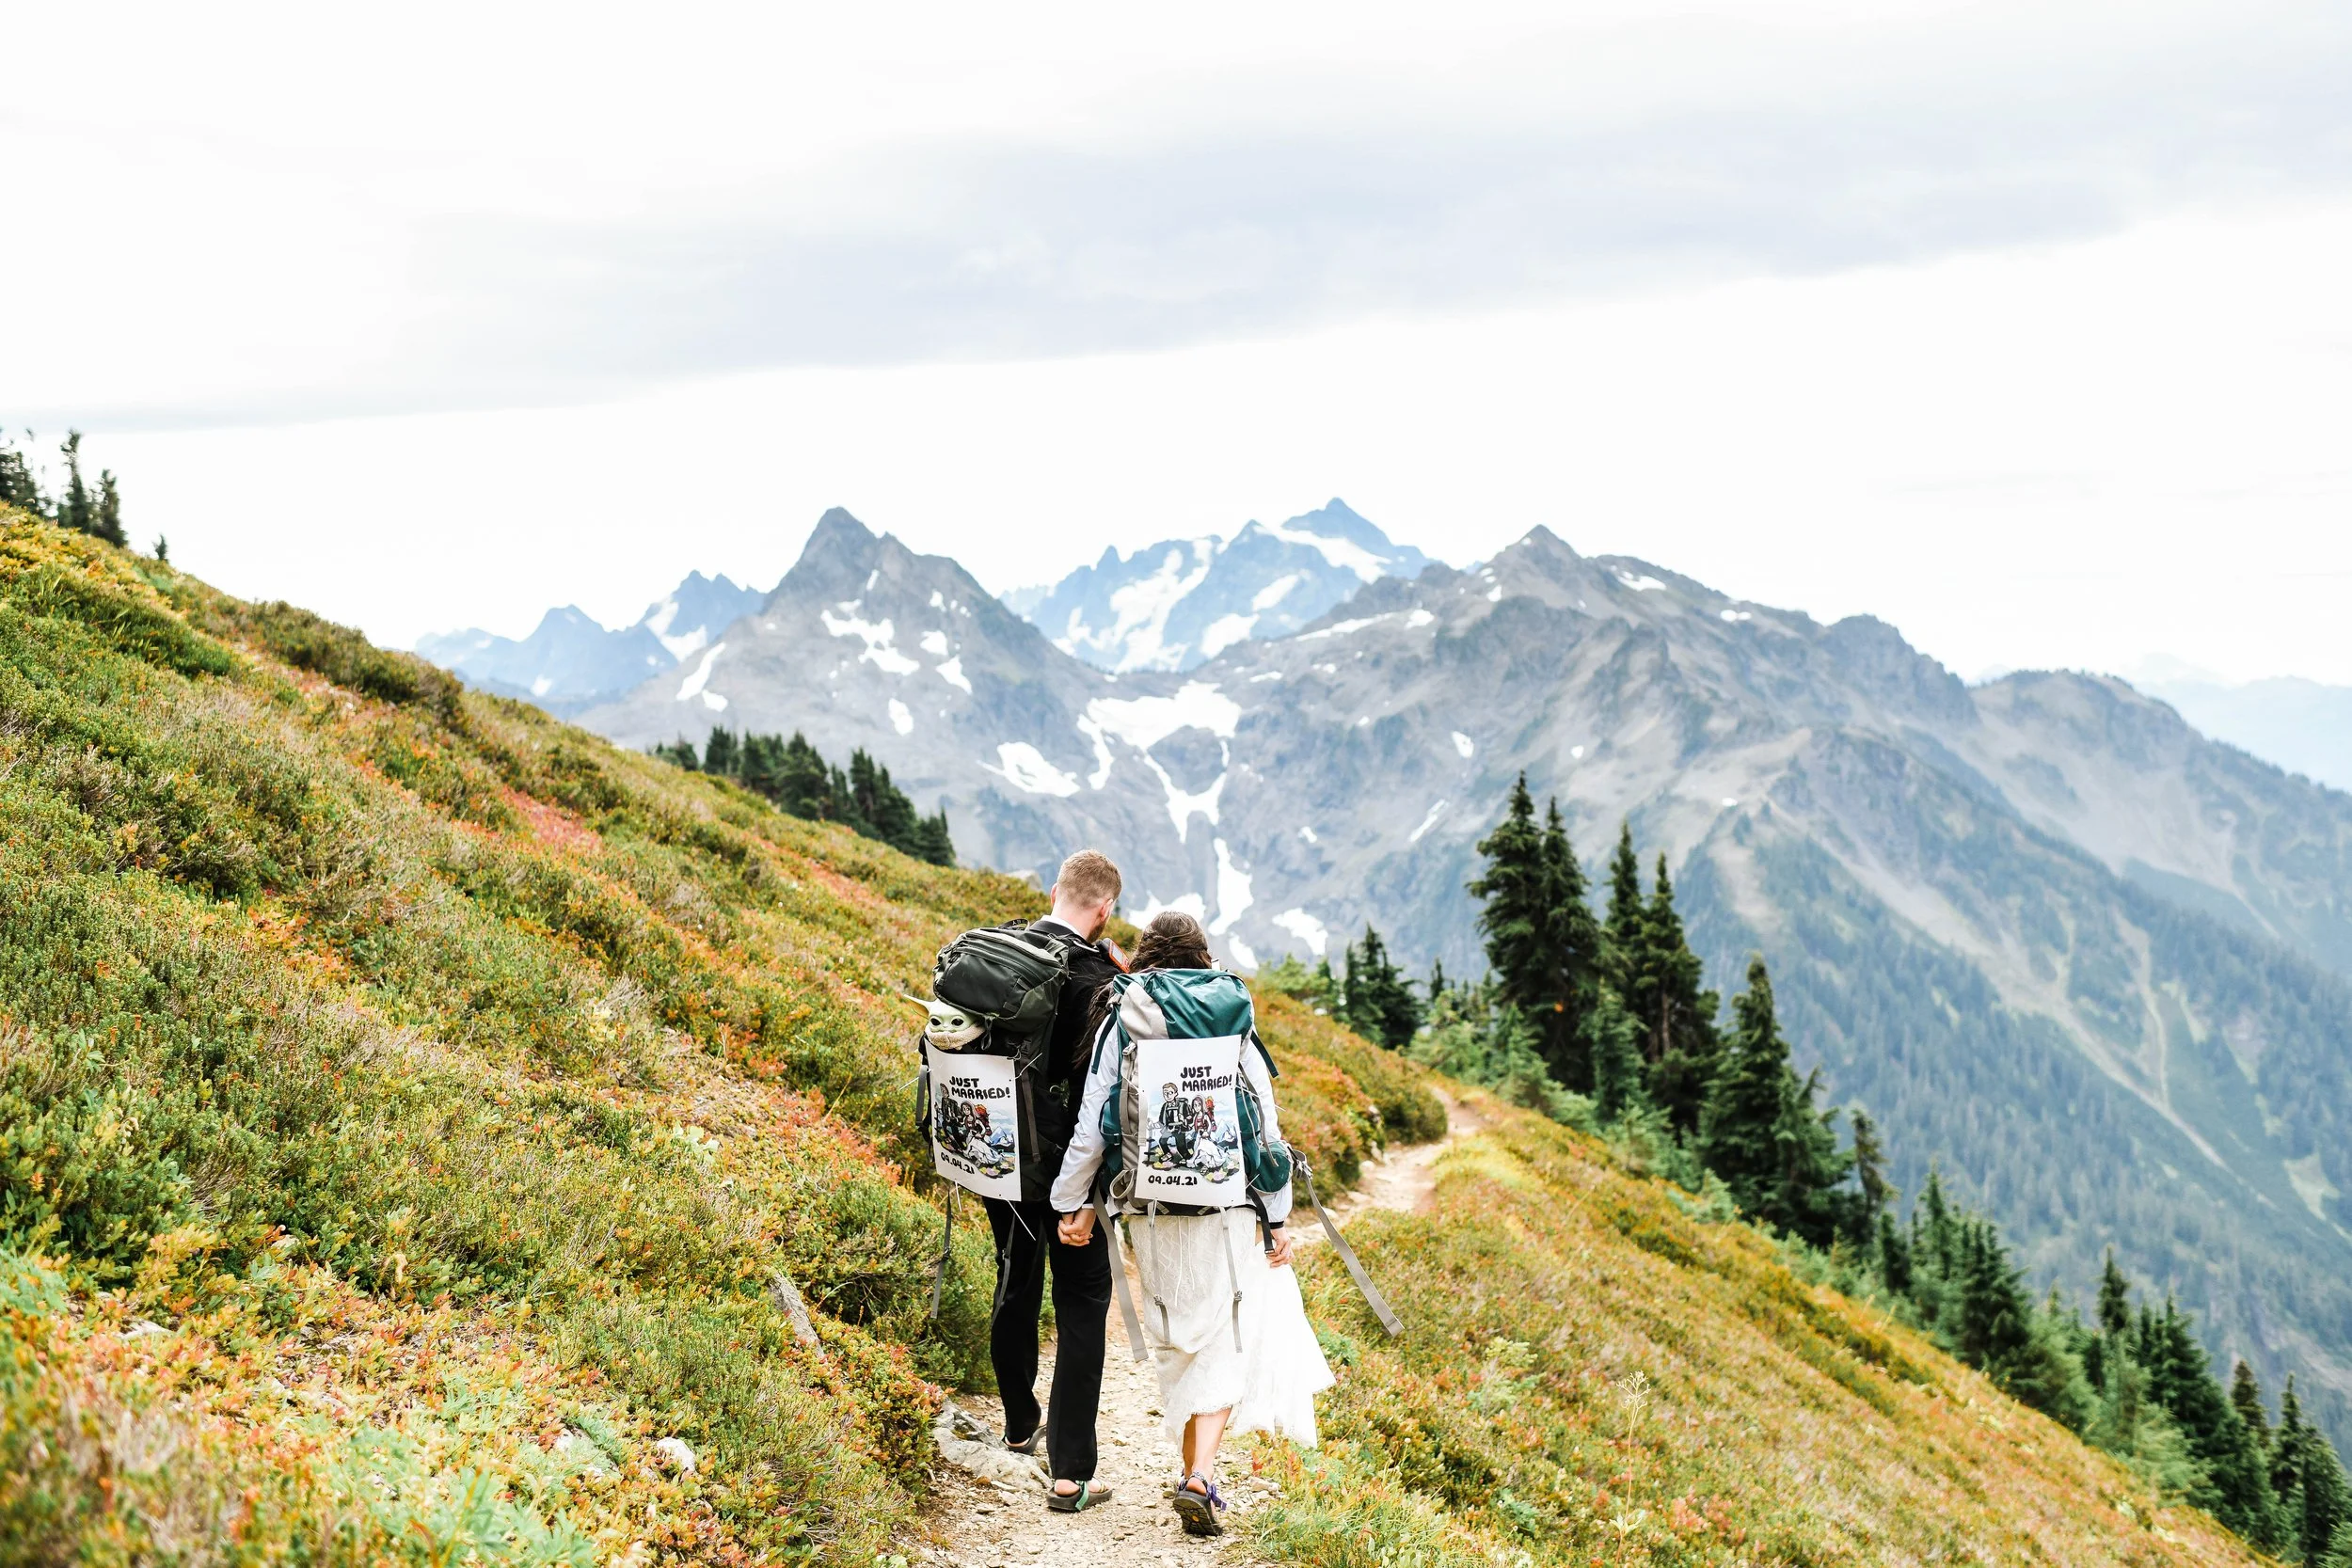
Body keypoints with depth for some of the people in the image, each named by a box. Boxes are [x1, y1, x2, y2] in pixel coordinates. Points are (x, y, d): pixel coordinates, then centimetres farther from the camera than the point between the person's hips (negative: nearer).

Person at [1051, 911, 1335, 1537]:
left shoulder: (1119, 1024, -2)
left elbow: (1092, 1125, -4)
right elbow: (1264, 1126, -3)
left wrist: (1071, 1203, 6)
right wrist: (1277, 1216, 3)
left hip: (1150, 1212, 2)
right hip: (1224, 1211, -2)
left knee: (1176, 1342, 17)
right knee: (1224, 1342, 6)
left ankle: (1194, 1472, 24)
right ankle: (1200, 1476, -9)